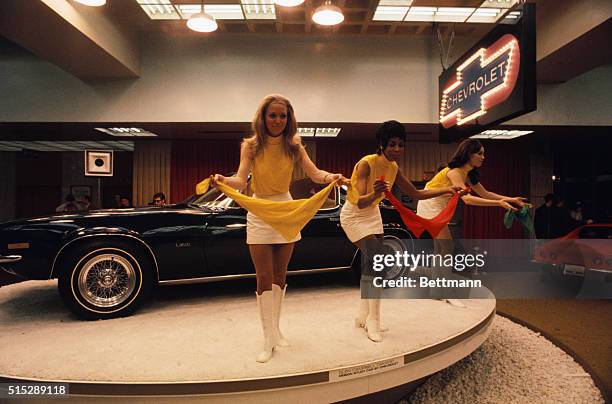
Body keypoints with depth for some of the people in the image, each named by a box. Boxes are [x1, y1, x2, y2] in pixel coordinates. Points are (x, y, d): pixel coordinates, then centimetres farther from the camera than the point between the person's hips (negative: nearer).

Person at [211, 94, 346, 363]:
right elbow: (241, 181, -20)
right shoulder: (251, 146, -9)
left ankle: (275, 329, 27)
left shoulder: (294, 146, -4)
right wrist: (223, 180, -42)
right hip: (259, 214, -2)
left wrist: (332, 177, -35)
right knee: (264, 278, -2)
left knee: (279, 277, 11)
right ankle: (269, 340, 6)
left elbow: (315, 174, -13)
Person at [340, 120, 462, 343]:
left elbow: (416, 194, 4)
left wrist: (447, 189, -1)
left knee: (370, 266, 9)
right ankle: (373, 321, -10)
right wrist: (374, 194, -57)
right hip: (354, 215, -7)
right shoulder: (366, 164, -27)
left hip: (372, 215, 8)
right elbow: (360, 202, -35)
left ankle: (363, 316, 23)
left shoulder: (393, 168, -5)